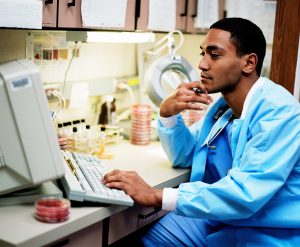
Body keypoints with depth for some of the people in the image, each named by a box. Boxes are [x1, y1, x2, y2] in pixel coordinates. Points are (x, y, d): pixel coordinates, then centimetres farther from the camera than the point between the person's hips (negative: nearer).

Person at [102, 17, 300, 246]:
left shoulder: (278, 112, -24)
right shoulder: (224, 104, 3)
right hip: (220, 219, 7)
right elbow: (184, 156, 11)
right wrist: (167, 113, -9)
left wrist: (157, 196, -32)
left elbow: (244, 195, -33)